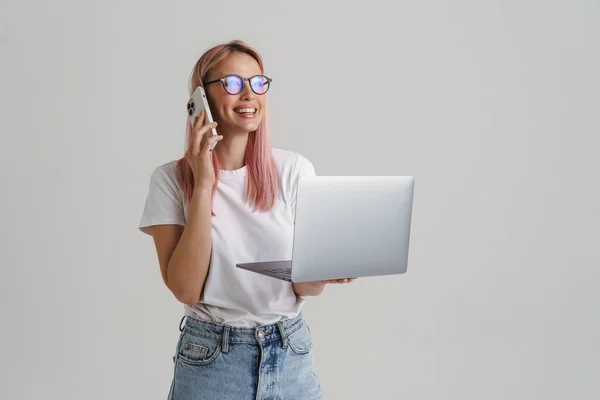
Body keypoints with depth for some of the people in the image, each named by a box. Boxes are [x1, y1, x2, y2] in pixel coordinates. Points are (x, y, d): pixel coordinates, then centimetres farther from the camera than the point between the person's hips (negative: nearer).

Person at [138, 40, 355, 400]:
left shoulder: (294, 169, -4)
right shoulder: (171, 178, -6)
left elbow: (306, 286, -2)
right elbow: (185, 288, -15)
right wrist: (203, 185, -17)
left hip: (291, 356, 2)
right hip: (211, 360, -2)